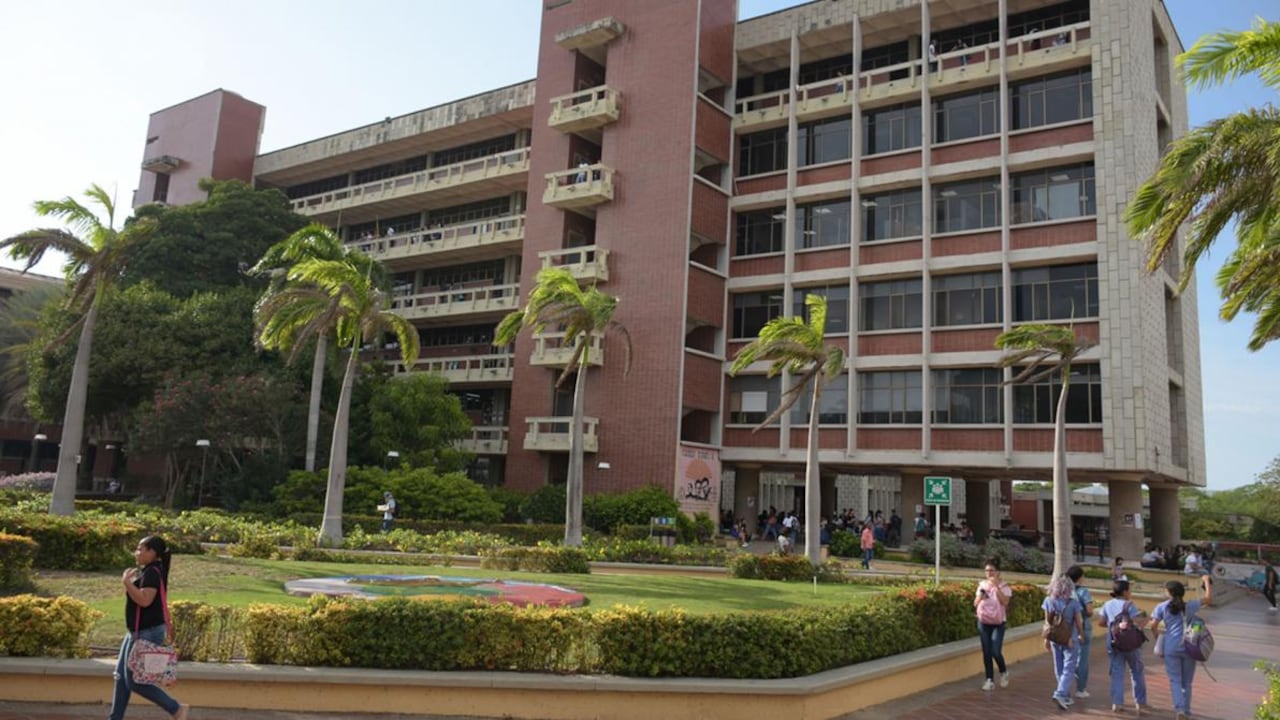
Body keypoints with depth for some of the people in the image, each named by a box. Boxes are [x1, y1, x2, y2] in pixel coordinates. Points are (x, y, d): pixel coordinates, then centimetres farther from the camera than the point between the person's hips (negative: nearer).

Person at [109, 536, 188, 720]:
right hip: (138, 632, 11)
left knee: (134, 681, -5)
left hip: (147, 633, -11)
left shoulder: (152, 573, -19)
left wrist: (127, 581, -23)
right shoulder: (147, 571, 14)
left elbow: (144, 600, -30)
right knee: (121, 676, 14)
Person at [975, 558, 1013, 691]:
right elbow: (975, 604, 8)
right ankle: (990, 680, 13)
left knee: (996, 652, -11)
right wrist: (980, 597, -13)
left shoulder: (1004, 586, -5)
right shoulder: (982, 584, 5)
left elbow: (1005, 602, -21)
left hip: (998, 624, -4)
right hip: (983, 623, 4)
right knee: (986, 652, 4)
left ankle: (1004, 672, 19)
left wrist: (996, 586, -23)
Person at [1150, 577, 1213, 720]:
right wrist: (1207, 582, 23)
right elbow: (1208, 599, 12)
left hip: (1171, 648, -1)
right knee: (1187, 682, 13)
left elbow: (1153, 626, -3)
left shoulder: (1162, 607, -2)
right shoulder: (1190, 606, 0)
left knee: (1175, 680, 4)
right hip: (1189, 647, 2)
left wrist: (1157, 642, 13)